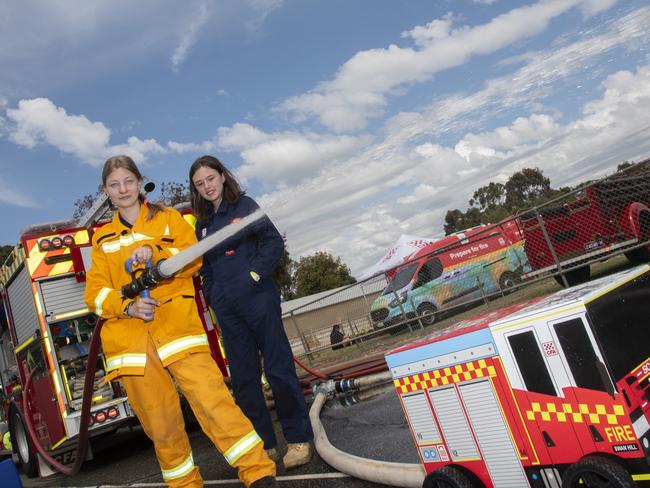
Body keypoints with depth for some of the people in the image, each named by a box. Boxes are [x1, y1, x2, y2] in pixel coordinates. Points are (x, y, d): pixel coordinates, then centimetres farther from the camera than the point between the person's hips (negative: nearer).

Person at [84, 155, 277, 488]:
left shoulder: (167, 218, 14)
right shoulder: (103, 238, 18)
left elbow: (193, 258, 1)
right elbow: (95, 292, 9)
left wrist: (155, 254, -18)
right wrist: (127, 306, -12)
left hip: (177, 323, -2)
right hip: (130, 337, 3)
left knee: (210, 396, -15)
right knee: (159, 422, 4)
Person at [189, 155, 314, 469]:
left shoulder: (244, 206, 1)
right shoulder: (202, 223, 16)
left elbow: (273, 240, -7)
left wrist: (256, 274, -14)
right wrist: (211, 298, 10)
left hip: (257, 299, -6)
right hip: (227, 310, 6)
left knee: (278, 369, -3)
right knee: (243, 379, 7)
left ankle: (298, 440, 9)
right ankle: (264, 446, 18)